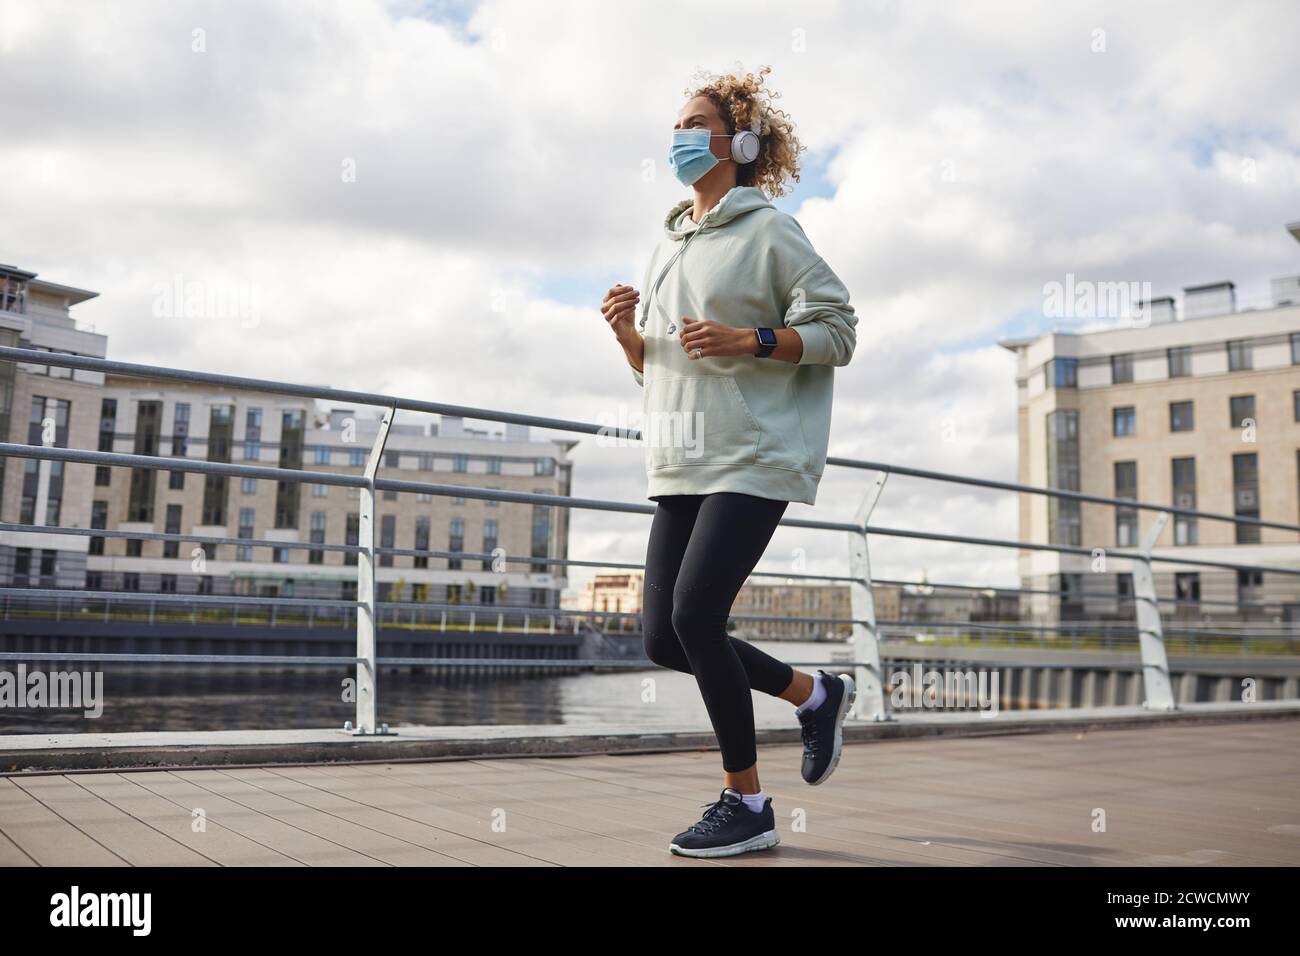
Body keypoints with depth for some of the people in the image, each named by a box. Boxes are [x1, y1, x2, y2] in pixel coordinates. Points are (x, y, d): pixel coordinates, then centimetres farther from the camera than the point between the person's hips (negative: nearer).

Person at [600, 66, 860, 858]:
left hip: (755, 457, -8)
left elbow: (837, 330, -5)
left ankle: (747, 805, 0)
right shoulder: (668, 246, 20)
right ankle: (815, 695, 23)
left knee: (695, 615, -17)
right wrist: (628, 331, 3)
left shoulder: (768, 230, -1)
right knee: (664, 636, 2)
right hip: (681, 464, 8)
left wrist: (745, 340, -17)